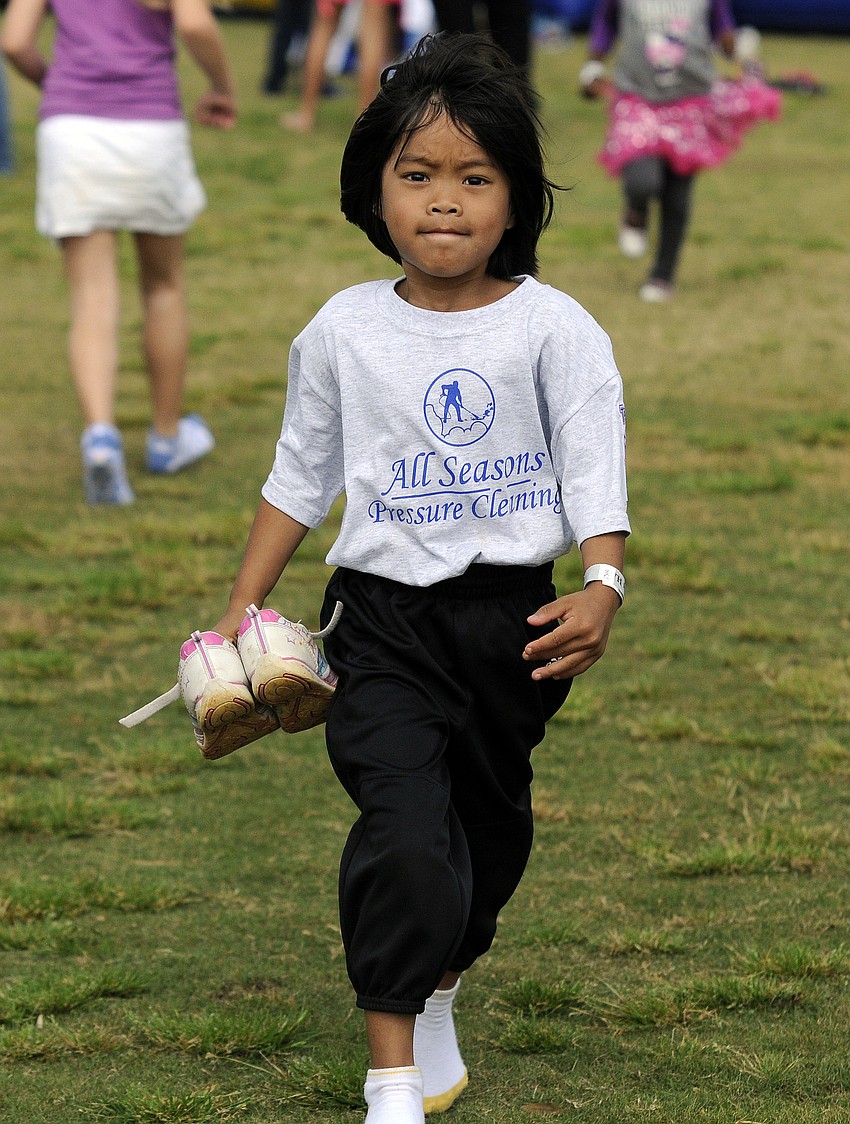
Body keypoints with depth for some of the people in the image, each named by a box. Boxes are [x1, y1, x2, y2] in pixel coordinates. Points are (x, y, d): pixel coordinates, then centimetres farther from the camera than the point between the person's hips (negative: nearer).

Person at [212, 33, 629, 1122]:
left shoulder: (553, 329, -6)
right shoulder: (344, 330, 1)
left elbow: (594, 469, -9)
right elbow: (302, 477, 12)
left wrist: (600, 587, -26)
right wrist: (242, 608, 11)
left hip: (512, 618, 1)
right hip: (384, 622, -1)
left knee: (489, 825, 18)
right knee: (403, 832, -18)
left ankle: (437, 998, 45)